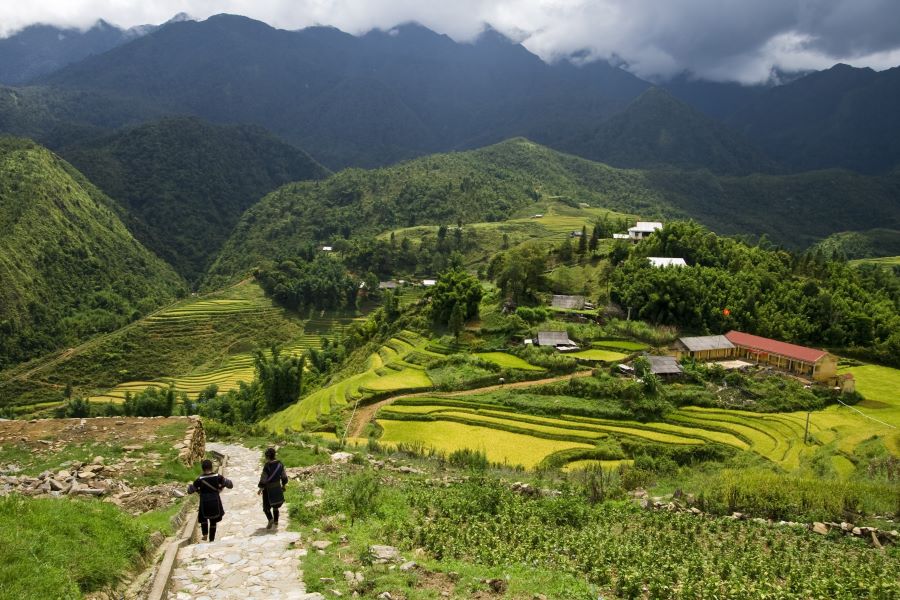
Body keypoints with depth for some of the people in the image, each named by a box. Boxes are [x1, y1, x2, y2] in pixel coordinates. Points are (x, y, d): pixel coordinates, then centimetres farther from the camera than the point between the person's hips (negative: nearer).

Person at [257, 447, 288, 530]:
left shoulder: (267, 466, -22)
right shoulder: (279, 464, -6)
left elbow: (263, 479, -17)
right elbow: (284, 476, 3)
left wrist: (260, 489, -3)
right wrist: (283, 485, 18)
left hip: (268, 489, -5)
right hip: (277, 488, 5)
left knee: (266, 507, 11)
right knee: (275, 506, 21)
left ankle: (270, 519, -11)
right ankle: (275, 523, 24)